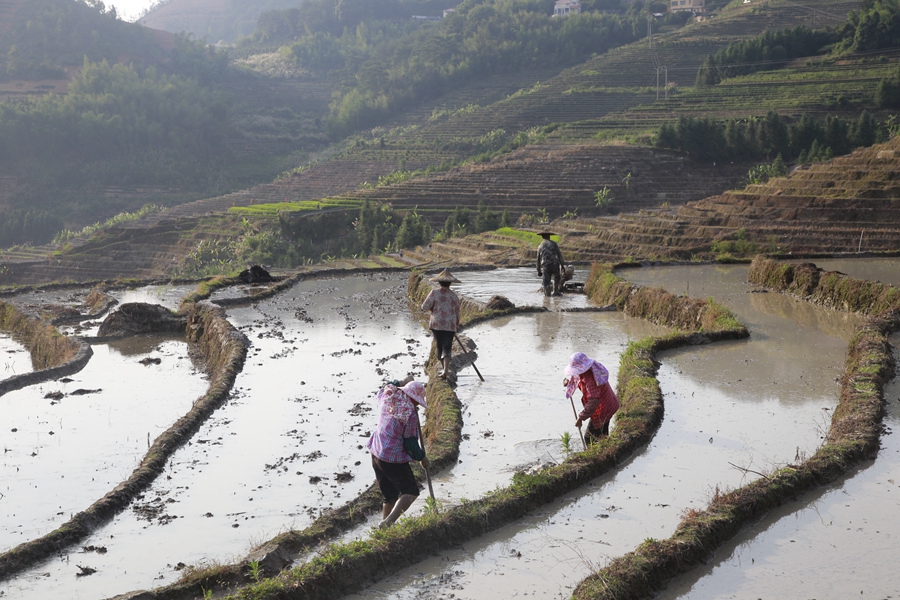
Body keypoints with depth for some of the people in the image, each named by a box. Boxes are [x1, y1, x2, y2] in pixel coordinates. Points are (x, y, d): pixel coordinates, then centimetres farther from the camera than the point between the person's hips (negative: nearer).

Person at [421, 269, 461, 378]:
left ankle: (445, 369, 27)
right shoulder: (454, 295, 2)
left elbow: (425, 307, -9)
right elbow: (457, 312, 11)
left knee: (440, 346, 16)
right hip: (450, 325, 0)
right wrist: (457, 326, 25)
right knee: (447, 348, -1)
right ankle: (445, 371, -17)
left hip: (436, 324, 0)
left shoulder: (434, 293, -5)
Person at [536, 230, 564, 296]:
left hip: (545, 266, 1)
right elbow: (559, 254, -1)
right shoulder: (554, 244, 5)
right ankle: (555, 292, 23)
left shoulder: (540, 246, 12)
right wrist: (562, 265, 2)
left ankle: (547, 294, -3)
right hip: (555, 265, -1)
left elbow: (538, 259, 15)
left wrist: (539, 271, 21)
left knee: (546, 282, 4)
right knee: (557, 279, 22)